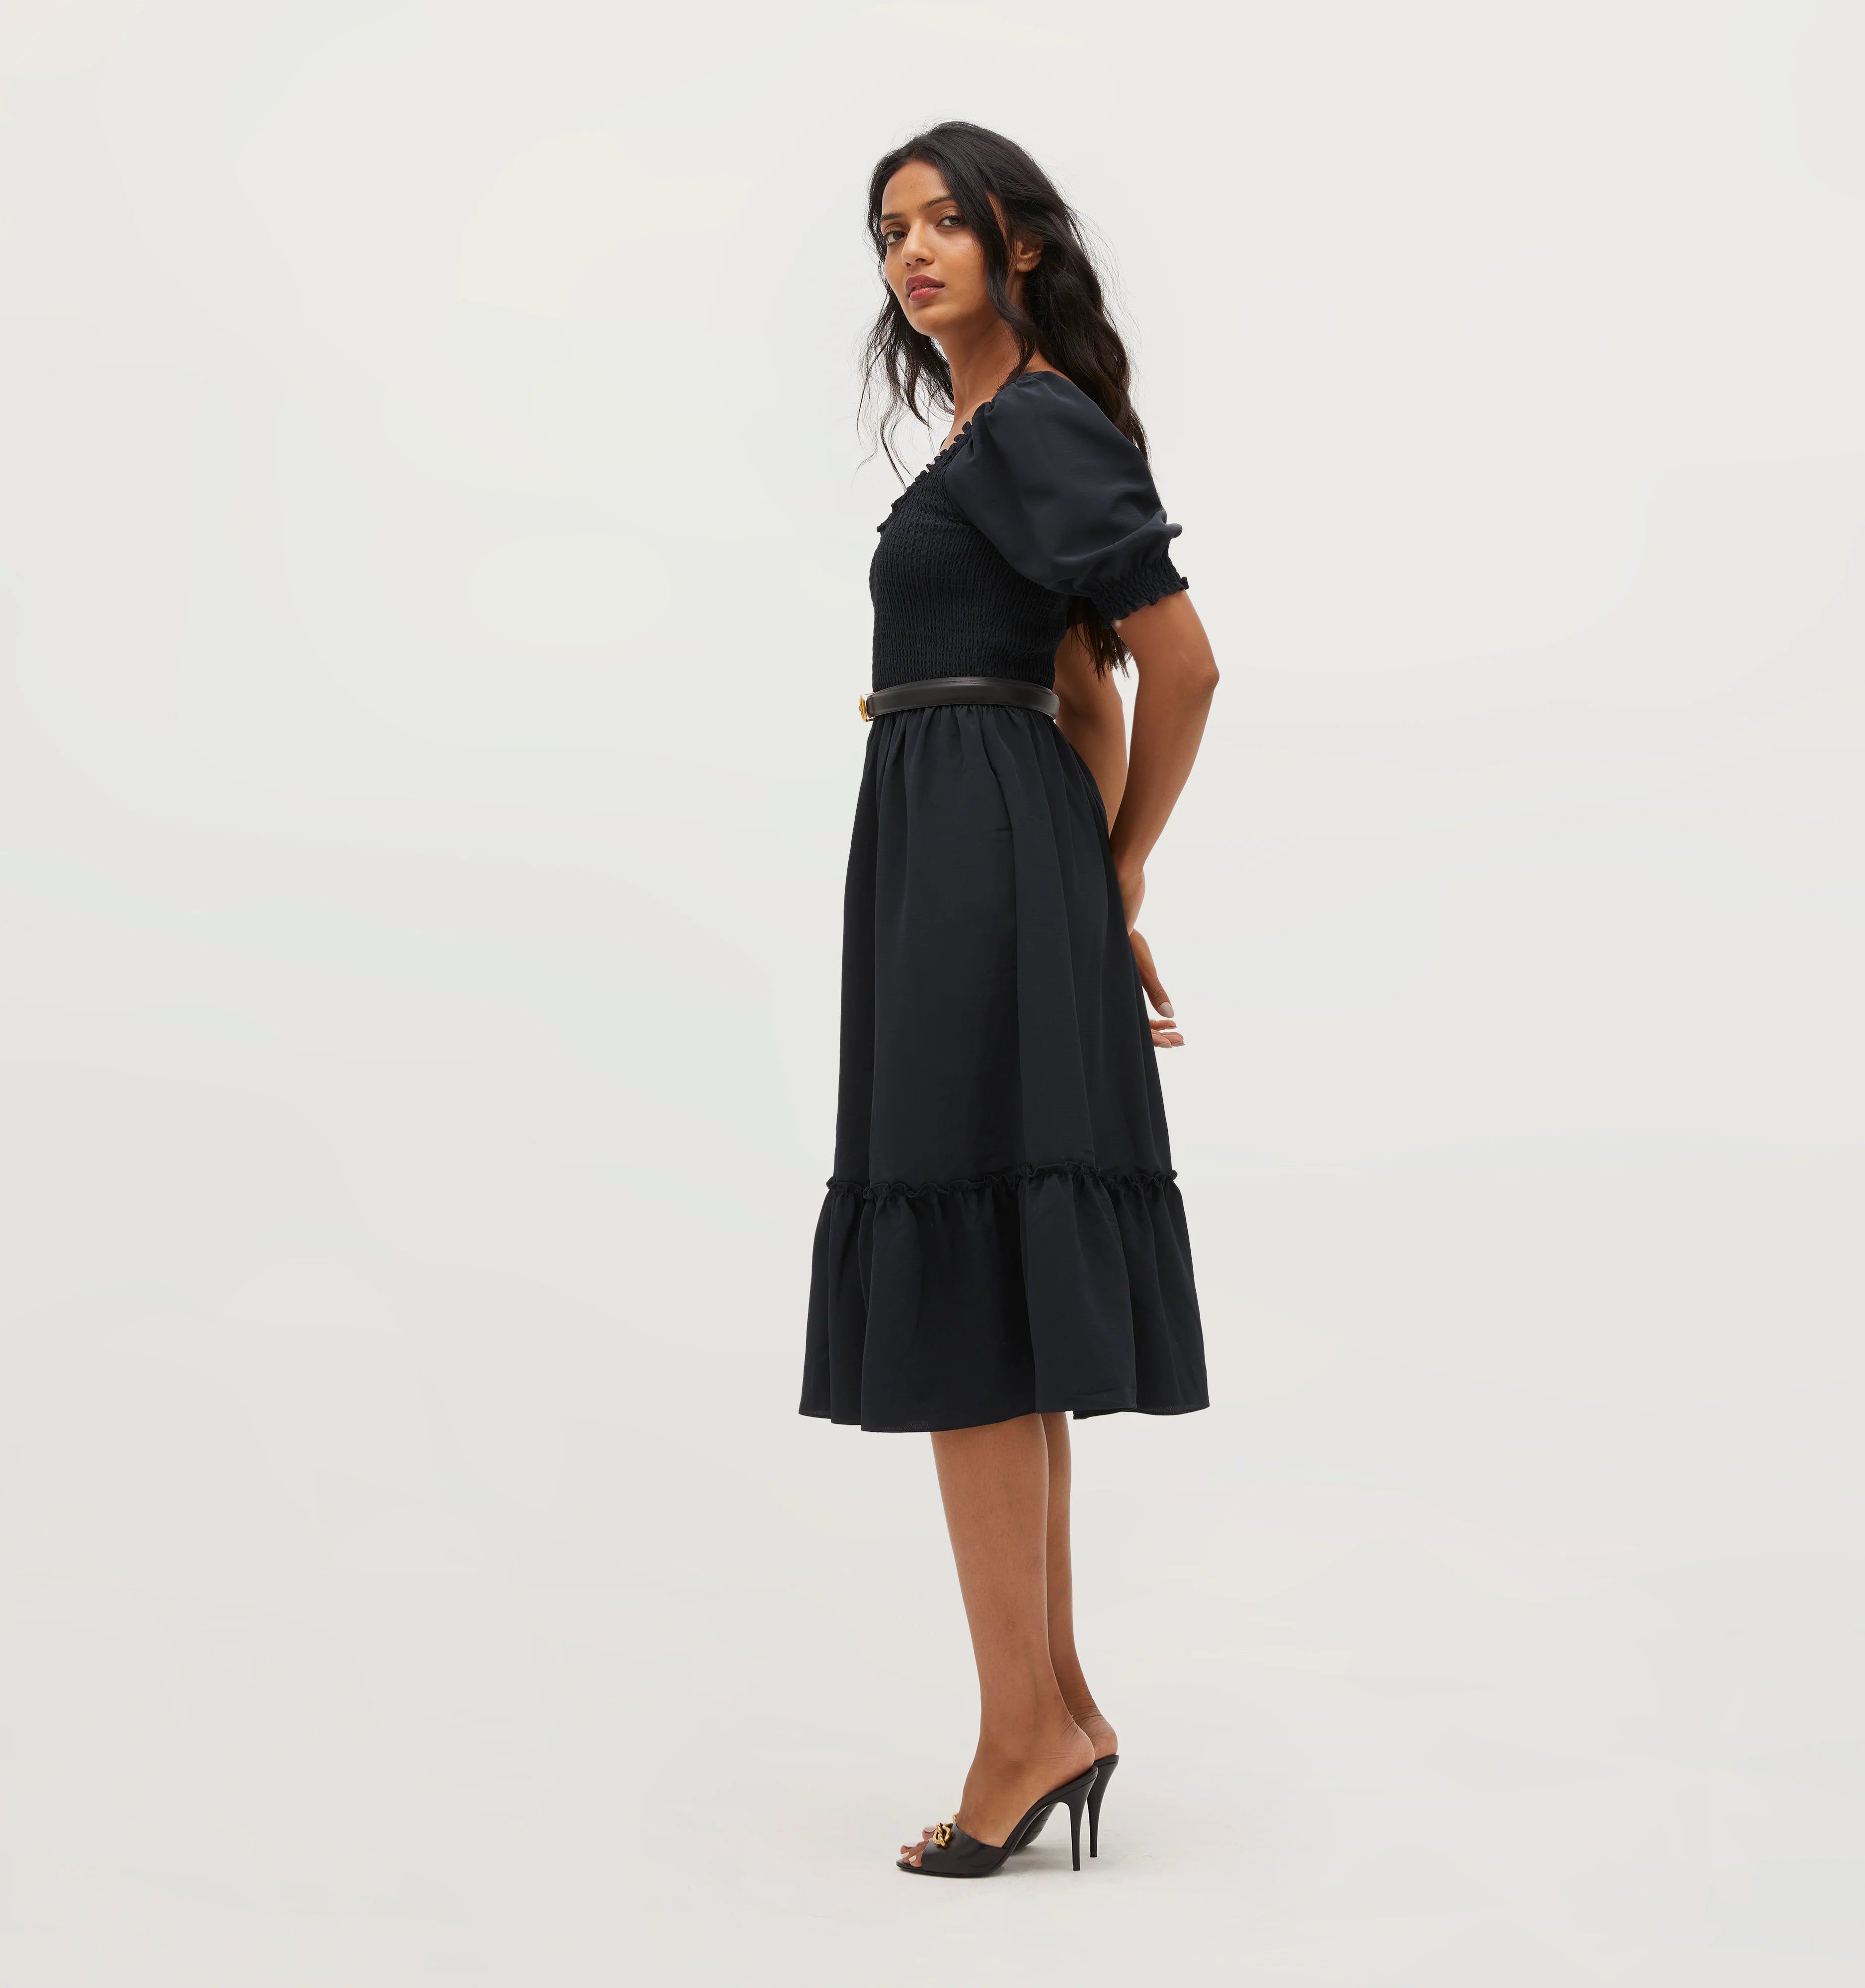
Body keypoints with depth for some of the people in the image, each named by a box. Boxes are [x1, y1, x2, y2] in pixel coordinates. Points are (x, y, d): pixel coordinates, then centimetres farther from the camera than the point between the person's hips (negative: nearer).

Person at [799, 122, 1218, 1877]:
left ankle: (1026, 1727, -4)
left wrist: (1116, 877, 0)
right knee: (993, 1300, 10)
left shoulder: (1034, 428, -9)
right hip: (960, 866, 10)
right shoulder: (1005, 436, 20)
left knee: (959, 1289, -9)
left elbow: (1182, 663, -13)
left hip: (975, 863, -10)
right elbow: (1088, 695, 21)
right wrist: (1106, 886, 16)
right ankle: (1054, 1708, 15)